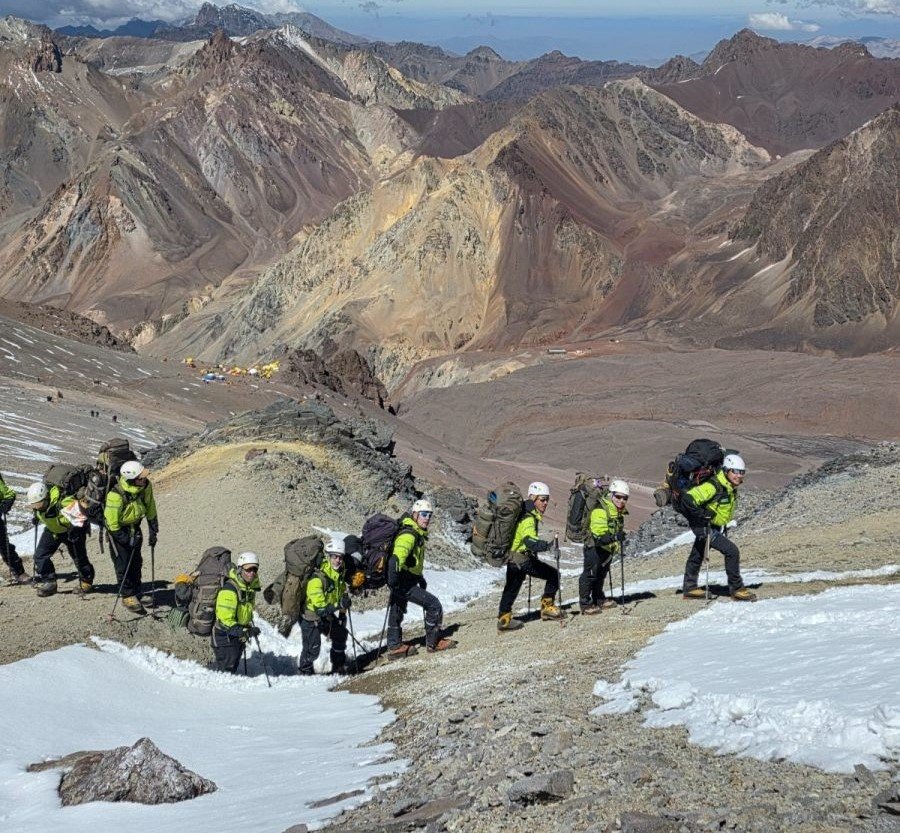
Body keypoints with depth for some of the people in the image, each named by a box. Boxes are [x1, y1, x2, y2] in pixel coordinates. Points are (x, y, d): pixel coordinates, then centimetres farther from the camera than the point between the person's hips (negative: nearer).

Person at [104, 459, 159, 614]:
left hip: (134, 528, 6)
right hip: (117, 529, -6)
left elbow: (150, 508, 1)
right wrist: (127, 539, -21)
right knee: (123, 563, -6)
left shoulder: (146, 487, -17)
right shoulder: (116, 495, -34)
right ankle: (128, 596, 4)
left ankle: (136, 592, 26)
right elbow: (112, 523, -25)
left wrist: (153, 530, 0)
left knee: (136, 562, 12)